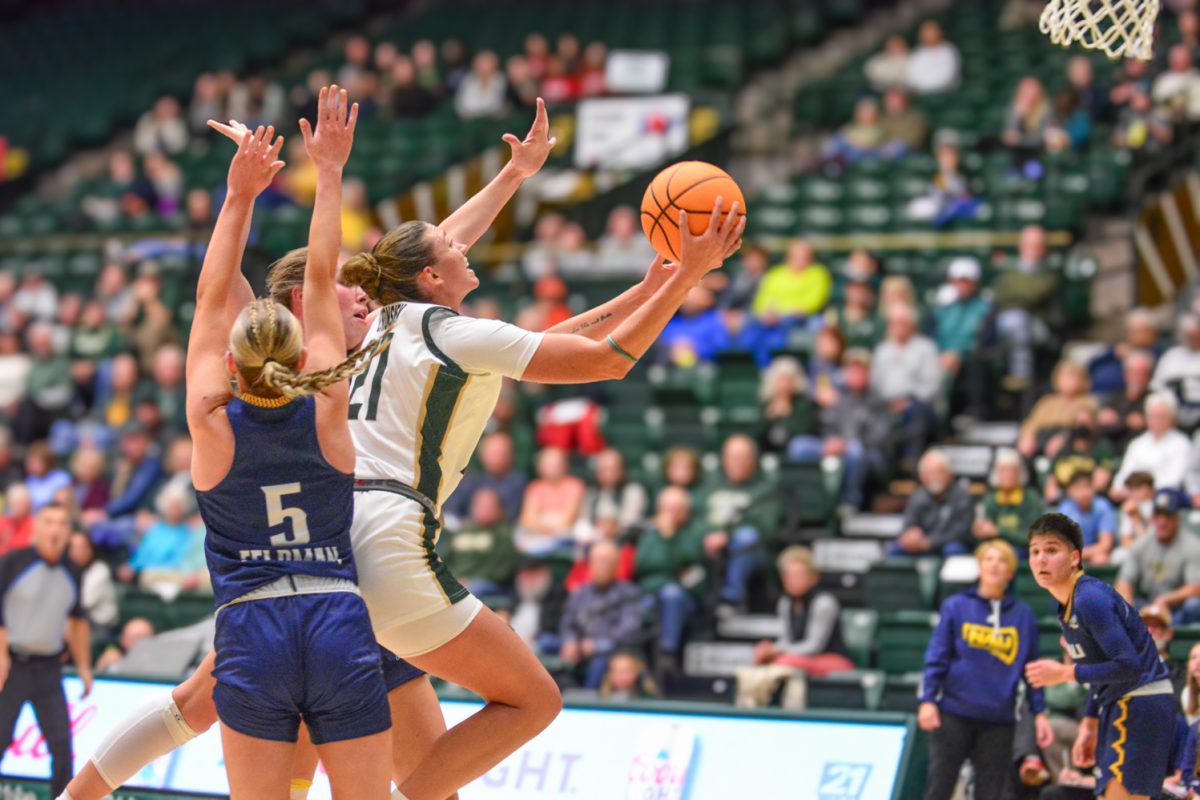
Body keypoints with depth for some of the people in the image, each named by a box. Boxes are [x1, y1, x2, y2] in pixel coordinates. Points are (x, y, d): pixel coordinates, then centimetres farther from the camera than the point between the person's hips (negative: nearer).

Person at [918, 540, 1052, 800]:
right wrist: (927, 700, -10)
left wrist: (1039, 712, 4)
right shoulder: (955, 606, 4)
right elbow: (936, 658, 1)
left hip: (1000, 721, 1)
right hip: (953, 716, -1)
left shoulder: (1023, 615, 8)